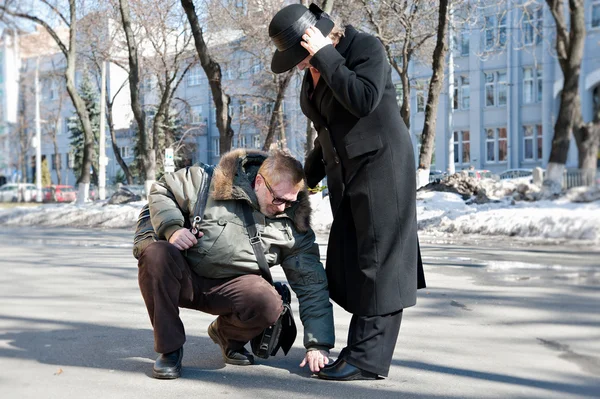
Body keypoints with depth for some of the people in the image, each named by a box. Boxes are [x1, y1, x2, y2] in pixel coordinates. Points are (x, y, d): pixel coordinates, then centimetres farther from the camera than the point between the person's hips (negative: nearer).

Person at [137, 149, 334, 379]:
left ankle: (227, 335, 7)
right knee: (156, 254, -34)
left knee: (269, 304, -32)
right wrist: (172, 228, -19)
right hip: (184, 276, -1)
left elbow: (311, 283, -3)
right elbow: (162, 191, 1)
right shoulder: (214, 182, -10)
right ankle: (170, 349, -14)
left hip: (230, 288, 1)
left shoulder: (293, 225, -3)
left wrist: (319, 345, -10)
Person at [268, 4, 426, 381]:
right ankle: (360, 348, 12)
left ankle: (369, 359, -6)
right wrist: (310, 175, 16)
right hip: (346, 173, 8)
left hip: (382, 165, -8)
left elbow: (363, 100, -28)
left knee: (378, 260, -8)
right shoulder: (313, 70, 10)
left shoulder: (366, 47, -11)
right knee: (350, 262, 5)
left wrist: (325, 55, -22)